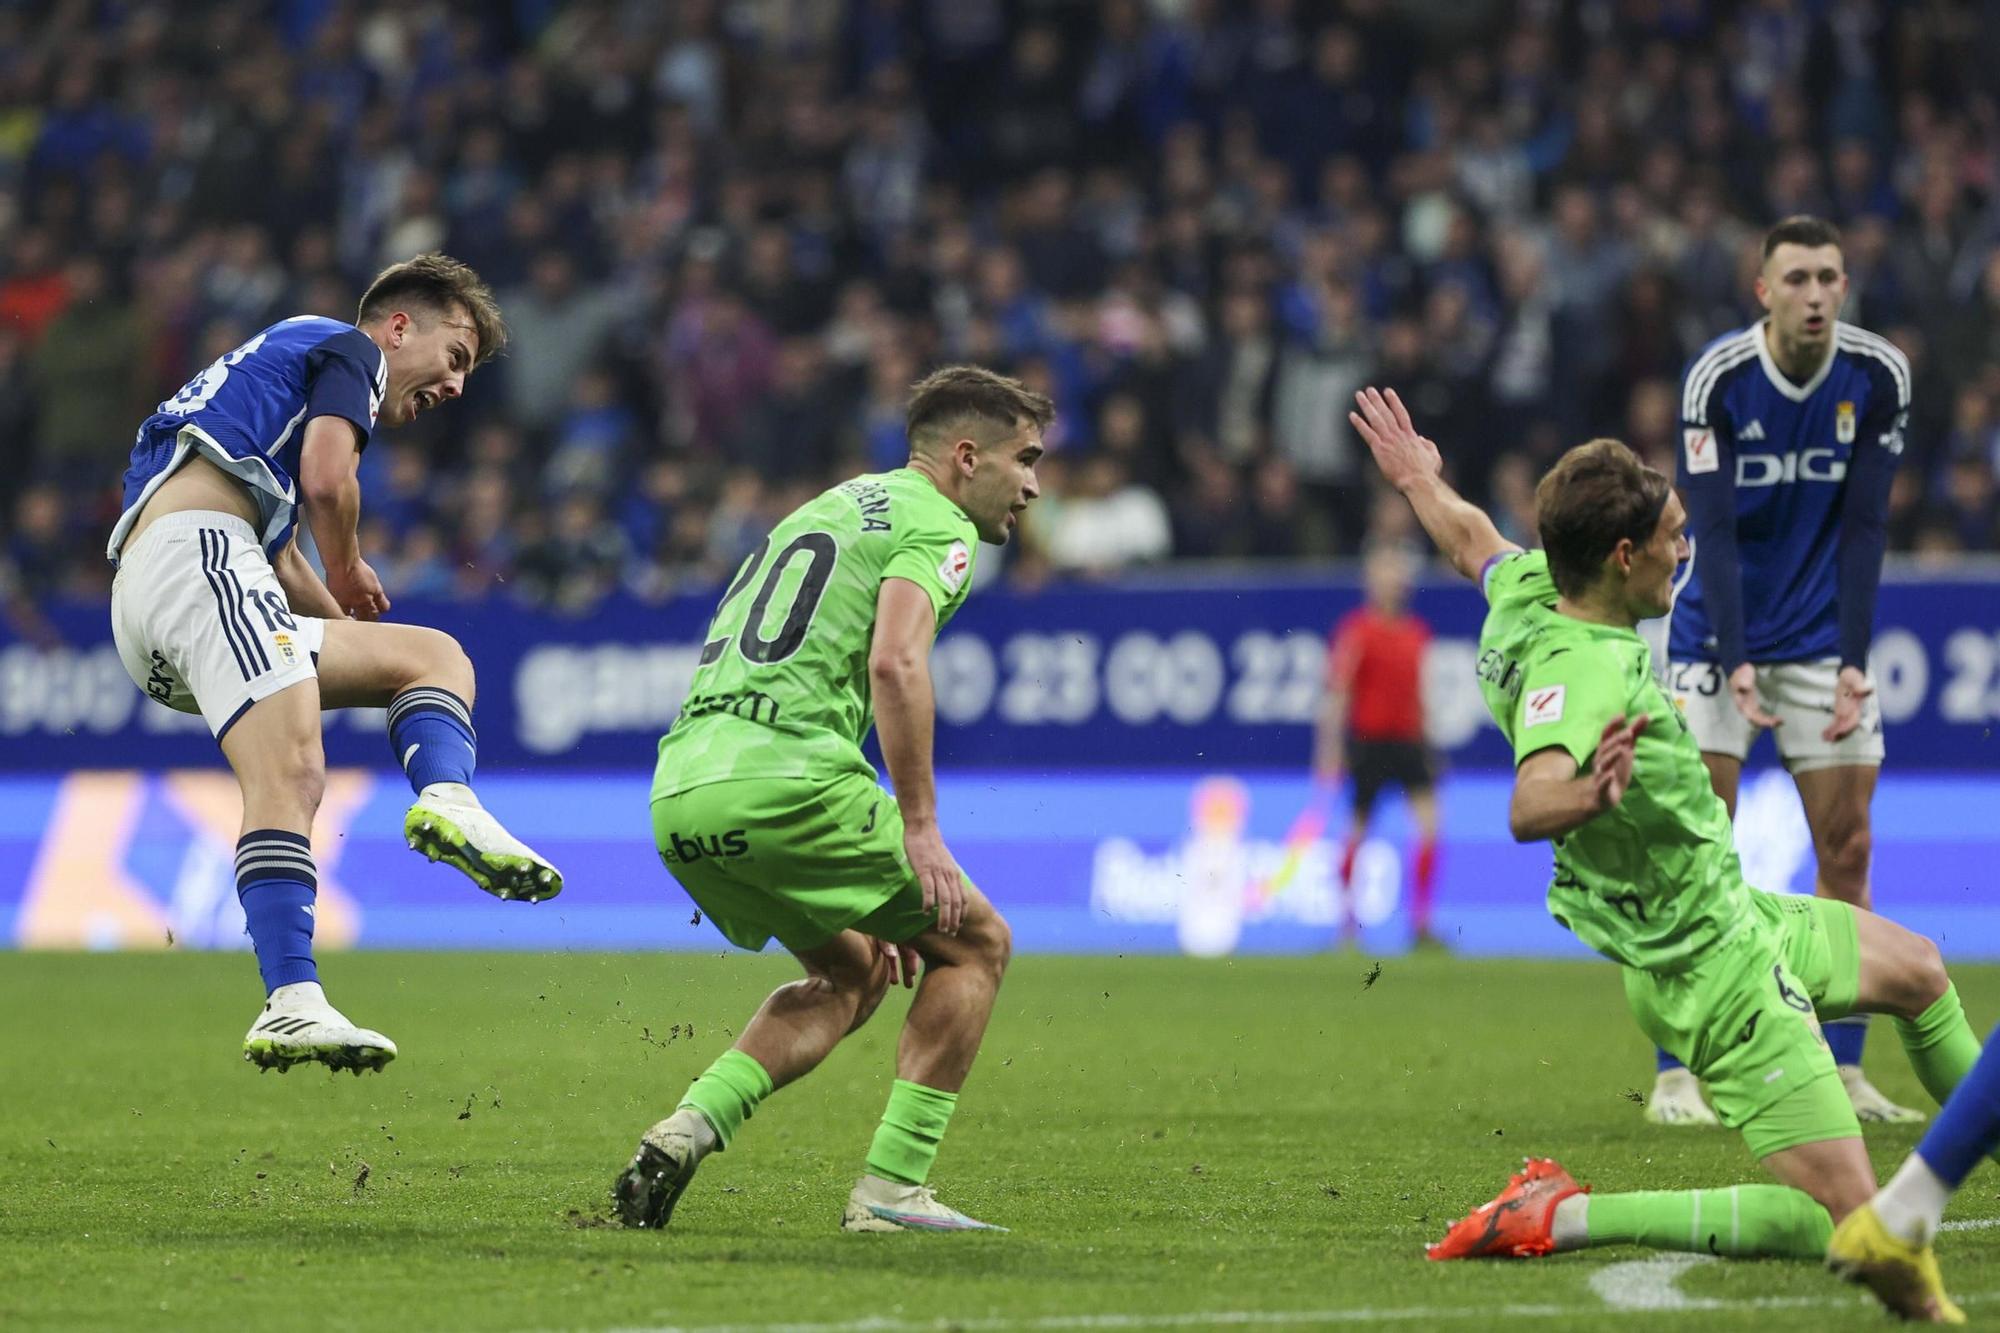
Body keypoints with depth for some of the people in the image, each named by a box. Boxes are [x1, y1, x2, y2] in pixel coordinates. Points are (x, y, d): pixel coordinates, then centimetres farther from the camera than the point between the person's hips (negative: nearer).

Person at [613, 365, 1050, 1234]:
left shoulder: (831, 508, 31)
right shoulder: (935, 524, 2)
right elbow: (895, 663, -17)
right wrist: (920, 829, -17)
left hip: (680, 785, 8)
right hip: (780, 779, -8)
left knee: (853, 973, 26)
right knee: (975, 944, 8)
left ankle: (688, 1130, 8)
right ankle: (890, 1188, 1)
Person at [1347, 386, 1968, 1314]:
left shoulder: (1527, 590, -4)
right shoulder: (1578, 673, -33)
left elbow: (1471, 540, 20)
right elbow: (1528, 807, -51)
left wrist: (1421, 482, 40)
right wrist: (1588, 796, -72)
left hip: (1733, 916, 11)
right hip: (1716, 976, -11)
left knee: (1916, 970, 32)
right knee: (1839, 1224, -13)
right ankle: (1559, 1220, -8)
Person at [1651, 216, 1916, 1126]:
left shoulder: (1879, 376, -8)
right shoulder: (1718, 377, -16)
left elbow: (1864, 526, -6)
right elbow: (1714, 530, -18)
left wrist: (1854, 665, -13)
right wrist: (1736, 665, -26)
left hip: (1822, 640, 3)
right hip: (1718, 633, -3)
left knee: (1847, 849, 0)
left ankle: (1842, 1070, 7)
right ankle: (1676, 1077, -5)